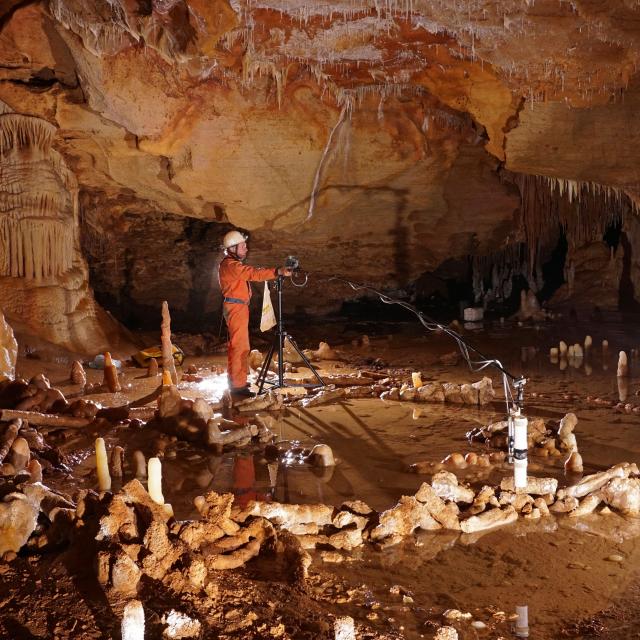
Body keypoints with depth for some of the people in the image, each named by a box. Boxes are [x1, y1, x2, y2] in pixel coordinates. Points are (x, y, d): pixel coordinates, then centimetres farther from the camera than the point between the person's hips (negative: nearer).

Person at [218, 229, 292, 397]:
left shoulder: (234, 264, 19)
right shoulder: (229, 265, -17)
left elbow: (249, 274, 15)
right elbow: (253, 274, -28)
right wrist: (277, 271, -36)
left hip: (239, 308, 11)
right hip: (235, 307, -11)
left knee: (237, 345, 17)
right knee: (240, 346, -12)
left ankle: (236, 380, 26)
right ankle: (237, 385, -12)